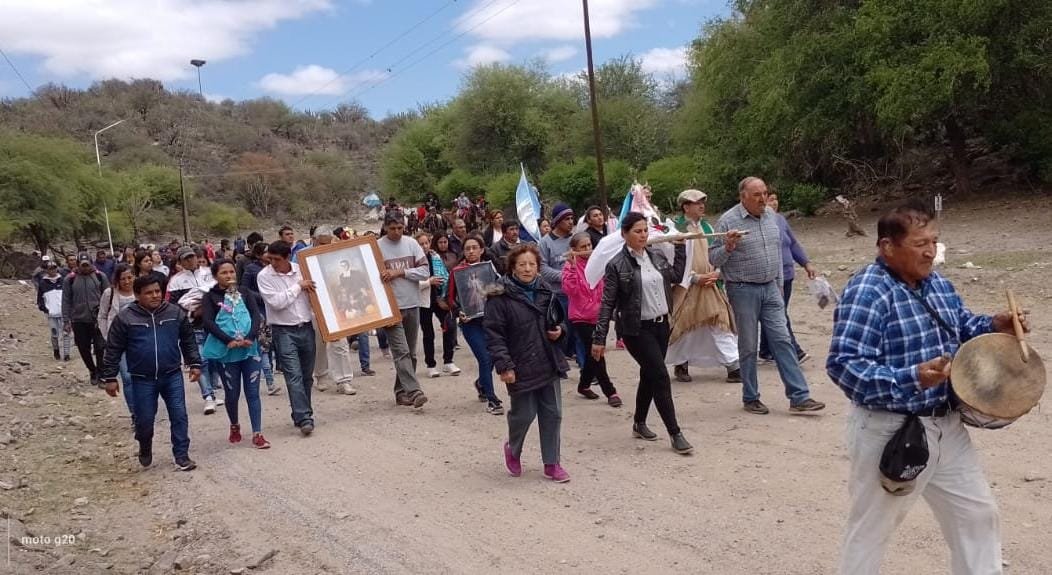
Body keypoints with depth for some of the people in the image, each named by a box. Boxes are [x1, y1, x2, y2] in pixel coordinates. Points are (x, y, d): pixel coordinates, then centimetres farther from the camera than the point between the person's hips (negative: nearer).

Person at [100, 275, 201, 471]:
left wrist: (194, 364, 7)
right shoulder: (125, 318, -6)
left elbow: (188, 341, 10)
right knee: (144, 419, 6)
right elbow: (113, 350, -1)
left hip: (172, 375, 1)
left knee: (179, 415, -2)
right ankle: (145, 449, 36)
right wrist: (110, 377, -1)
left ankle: (181, 455, 8)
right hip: (142, 379, -1)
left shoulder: (175, 313, -1)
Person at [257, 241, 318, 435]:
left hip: (306, 328, 4)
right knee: (294, 376, -11)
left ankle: (301, 413, 24)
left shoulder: (302, 270, 4)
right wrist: (298, 287, -11)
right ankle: (305, 418, -12)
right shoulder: (264, 276, -6)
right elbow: (276, 302, -16)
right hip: (283, 331, -4)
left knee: (307, 375, 11)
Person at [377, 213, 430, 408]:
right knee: (401, 352, -11)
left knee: (410, 353, 10)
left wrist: (400, 272, -12)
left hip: (412, 305, 4)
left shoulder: (411, 244, 4)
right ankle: (414, 391, -15)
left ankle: (402, 391, 21)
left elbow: (424, 271, -3)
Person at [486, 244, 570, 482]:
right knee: (523, 415, 3)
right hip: (521, 368, -5)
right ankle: (513, 450, 34)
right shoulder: (500, 297, -11)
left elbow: (559, 319, 22)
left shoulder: (545, 292, 7)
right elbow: (493, 334, -13)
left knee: (552, 414, 8)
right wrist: (504, 366, -19)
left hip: (549, 364, 5)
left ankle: (552, 463, 22)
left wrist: (560, 330, -1)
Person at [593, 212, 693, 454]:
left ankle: (639, 423, 33)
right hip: (637, 330, -6)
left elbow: (676, 275, 19)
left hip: (661, 325, 6)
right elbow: (607, 303, -11)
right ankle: (675, 433, -2)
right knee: (661, 376, -9)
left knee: (649, 375, 16)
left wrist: (680, 246, 14)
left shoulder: (657, 256, 6)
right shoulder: (617, 265, -11)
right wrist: (599, 338, -13)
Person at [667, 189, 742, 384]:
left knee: (720, 324, -1)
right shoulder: (676, 228, -7)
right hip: (686, 286, -5)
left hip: (710, 285, 5)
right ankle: (680, 365, 23)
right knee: (685, 326, 6)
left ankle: (734, 366, -2)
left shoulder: (706, 227, 12)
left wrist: (716, 273, -4)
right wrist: (695, 277, -15)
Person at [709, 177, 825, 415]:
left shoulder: (770, 216, 9)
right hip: (743, 290, -5)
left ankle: (799, 397, 4)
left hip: (770, 289, 5)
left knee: (782, 340, 2)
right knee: (748, 346, 4)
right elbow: (713, 258, -7)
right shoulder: (728, 221, -10)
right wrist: (728, 247, -27)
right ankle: (750, 398, 17)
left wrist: (779, 284, 19)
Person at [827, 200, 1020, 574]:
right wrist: (912, 379, -40)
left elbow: (961, 325, 22)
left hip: (946, 426, 8)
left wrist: (993, 326, 1)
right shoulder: (867, 292, -23)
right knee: (871, 530, 9)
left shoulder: (936, 283, 5)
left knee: (978, 513, 22)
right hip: (890, 431, -8)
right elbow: (843, 365, -31)